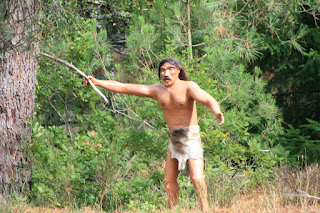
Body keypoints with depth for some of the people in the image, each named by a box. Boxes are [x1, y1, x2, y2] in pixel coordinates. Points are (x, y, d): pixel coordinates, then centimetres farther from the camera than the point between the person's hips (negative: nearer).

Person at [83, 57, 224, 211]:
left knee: (196, 177, -18)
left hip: (191, 137, -6)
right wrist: (97, 82, 2)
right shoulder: (157, 90, 6)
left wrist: (217, 112, -49)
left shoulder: (188, 87, -9)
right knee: (169, 181, 4)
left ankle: (205, 208, -11)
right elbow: (124, 88, 6)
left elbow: (208, 100, -26)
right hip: (173, 139, 6)